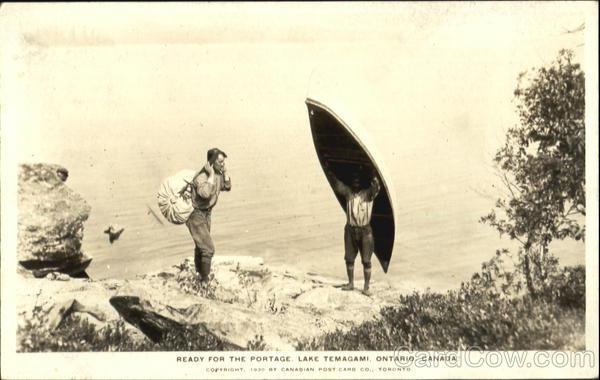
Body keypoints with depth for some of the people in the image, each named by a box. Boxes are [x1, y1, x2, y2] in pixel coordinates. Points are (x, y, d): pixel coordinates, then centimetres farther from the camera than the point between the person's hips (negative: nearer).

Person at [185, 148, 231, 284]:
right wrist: (211, 175, -38)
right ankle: (204, 282, 0)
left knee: (201, 247, 23)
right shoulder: (201, 177, -29)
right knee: (208, 249, -11)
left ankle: (199, 274, 39)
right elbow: (205, 193, -47)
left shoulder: (218, 174, -1)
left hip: (206, 213, 9)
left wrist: (225, 172, -1)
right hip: (195, 215, -9)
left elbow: (227, 187, 13)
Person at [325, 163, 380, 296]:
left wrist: (373, 176, -38)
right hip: (350, 229, 3)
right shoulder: (348, 192, 6)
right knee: (349, 258, 12)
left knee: (366, 260, -1)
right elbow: (337, 184, -5)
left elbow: (376, 187, -21)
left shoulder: (368, 193, -2)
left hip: (365, 230, -3)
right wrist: (329, 172, -20)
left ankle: (366, 287, 6)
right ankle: (350, 283, 27)